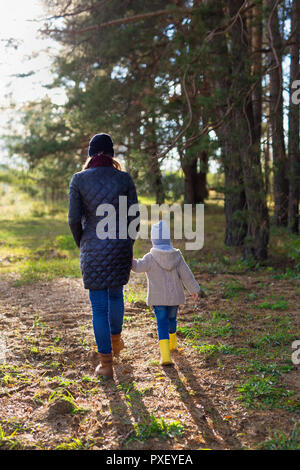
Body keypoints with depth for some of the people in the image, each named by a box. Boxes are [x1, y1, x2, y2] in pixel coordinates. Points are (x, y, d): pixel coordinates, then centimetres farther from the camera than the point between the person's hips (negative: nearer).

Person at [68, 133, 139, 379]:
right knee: (115, 294, 27)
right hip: (120, 246, 2)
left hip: (93, 249, -2)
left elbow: (74, 219, -7)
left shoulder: (79, 179, -6)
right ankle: (116, 339, 48)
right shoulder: (124, 178, -2)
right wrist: (128, 244, 13)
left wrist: (81, 244, 10)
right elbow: (134, 217, -2)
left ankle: (106, 364, 12)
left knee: (99, 305, 6)